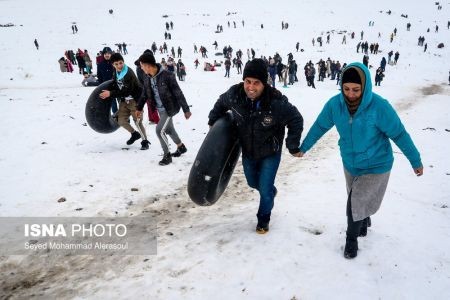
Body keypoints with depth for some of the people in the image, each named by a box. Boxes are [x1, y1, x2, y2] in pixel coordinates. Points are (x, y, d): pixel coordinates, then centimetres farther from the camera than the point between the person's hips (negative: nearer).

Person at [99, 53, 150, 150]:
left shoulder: (129, 73, -23)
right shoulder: (115, 72, 2)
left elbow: (126, 91, -27)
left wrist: (111, 93, -24)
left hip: (134, 100, -7)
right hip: (124, 101, 7)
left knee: (138, 122, -7)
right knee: (121, 121, 5)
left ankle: (145, 141, 9)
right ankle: (134, 134, 29)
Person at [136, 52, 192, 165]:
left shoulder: (167, 75, -24)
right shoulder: (147, 78, -4)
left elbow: (178, 93, -19)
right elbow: (144, 94, 13)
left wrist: (186, 109, -16)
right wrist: (139, 108, 22)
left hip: (170, 108, -7)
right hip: (160, 109, 7)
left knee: (160, 130, -11)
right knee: (169, 129, 18)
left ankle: (167, 155, 7)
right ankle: (181, 147, 41)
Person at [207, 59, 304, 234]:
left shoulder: (277, 102, -32)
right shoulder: (234, 95, -22)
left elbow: (296, 120, -16)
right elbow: (221, 103, 3)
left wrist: (293, 147, -13)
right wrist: (213, 121, 9)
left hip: (271, 153, -4)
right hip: (248, 151, 4)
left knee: (265, 188, 1)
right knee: (253, 182, 23)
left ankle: (263, 218, 30)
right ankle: (271, 190, 57)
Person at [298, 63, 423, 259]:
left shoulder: (379, 106, -27)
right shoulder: (335, 104, -17)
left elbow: (399, 134, -16)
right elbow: (320, 126, -1)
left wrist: (416, 161, -5)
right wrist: (303, 147, 9)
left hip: (376, 166, -4)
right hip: (350, 164, 4)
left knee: (355, 203, -10)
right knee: (357, 201, 21)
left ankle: (351, 238, 16)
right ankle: (364, 222, 53)